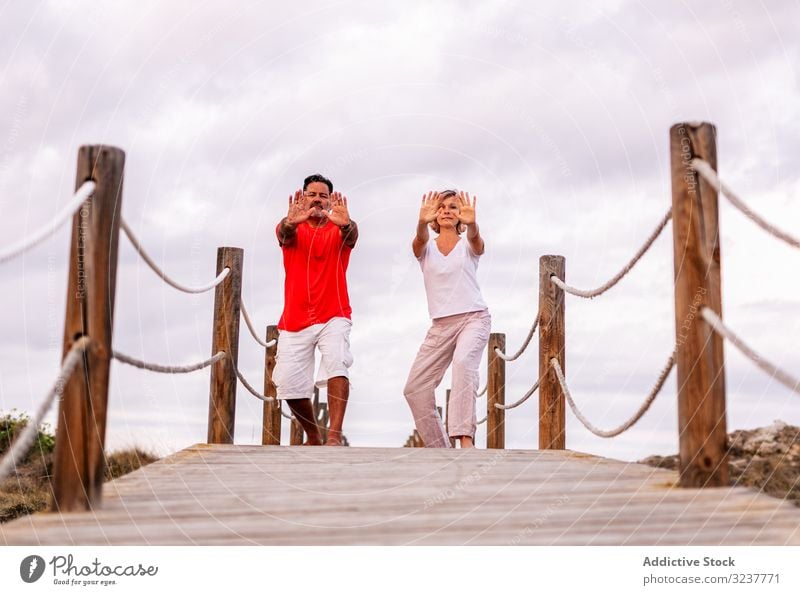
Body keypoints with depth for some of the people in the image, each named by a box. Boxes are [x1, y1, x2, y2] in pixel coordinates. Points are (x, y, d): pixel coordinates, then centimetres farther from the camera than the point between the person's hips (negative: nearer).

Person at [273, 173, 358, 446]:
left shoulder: (339, 230, 2)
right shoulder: (292, 229, 5)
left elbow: (351, 236, -21)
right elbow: (283, 233, -19)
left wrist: (346, 224, -47)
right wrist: (290, 223, -45)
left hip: (333, 316, -2)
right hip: (295, 320, 2)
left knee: (337, 363, -28)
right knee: (289, 383, 1)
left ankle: (334, 436, -32)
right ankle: (313, 435, 25)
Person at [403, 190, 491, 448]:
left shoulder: (468, 246, 4)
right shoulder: (426, 247, 7)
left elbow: (475, 237, -22)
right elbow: (420, 239, -18)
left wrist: (471, 223, -47)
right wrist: (422, 222, -43)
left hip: (474, 318, -4)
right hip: (441, 325, 4)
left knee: (463, 363, -34)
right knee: (414, 388, 1)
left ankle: (465, 438, -43)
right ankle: (440, 448, 14)